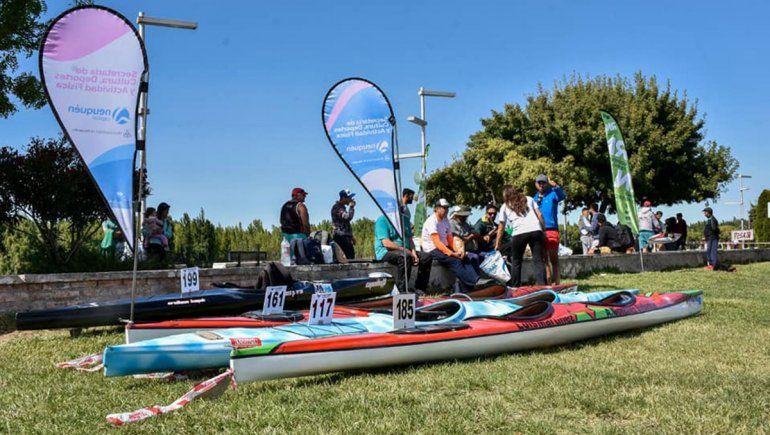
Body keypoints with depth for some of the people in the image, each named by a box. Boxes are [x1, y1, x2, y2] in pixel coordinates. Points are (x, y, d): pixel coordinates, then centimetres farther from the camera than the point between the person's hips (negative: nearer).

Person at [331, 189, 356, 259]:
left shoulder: (342, 207, 23)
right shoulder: (336, 207, -9)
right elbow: (348, 217, -23)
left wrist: (351, 237, 26)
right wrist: (351, 207, -7)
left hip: (345, 236, 10)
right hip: (340, 236, -10)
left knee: (351, 255, 4)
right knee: (350, 256, -19)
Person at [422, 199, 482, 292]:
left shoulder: (445, 221, 12)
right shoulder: (432, 221, -14)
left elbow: (450, 240, 12)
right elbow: (437, 243, -22)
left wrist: (457, 251, -7)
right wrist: (452, 254, -25)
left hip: (444, 247, 8)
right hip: (432, 250, -8)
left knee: (465, 258, -12)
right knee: (455, 261, -27)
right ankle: (472, 284, -29)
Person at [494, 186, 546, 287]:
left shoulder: (505, 206, 21)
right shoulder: (529, 199, 24)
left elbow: (501, 228, 20)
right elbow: (539, 215, 13)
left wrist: (497, 244, 25)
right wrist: (544, 230, 14)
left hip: (519, 233, -1)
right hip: (535, 230, 1)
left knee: (516, 262, 13)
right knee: (539, 260, 0)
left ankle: (515, 288, 10)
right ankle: (542, 286, -11)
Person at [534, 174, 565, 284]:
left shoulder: (552, 194, 3)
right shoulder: (535, 198, 17)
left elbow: (562, 196, -20)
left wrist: (555, 185, -34)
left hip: (551, 229, -5)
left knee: (553, 256, -7)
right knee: (544, 258, 8)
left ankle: (556, 281, -6)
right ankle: (548, 280, 13)